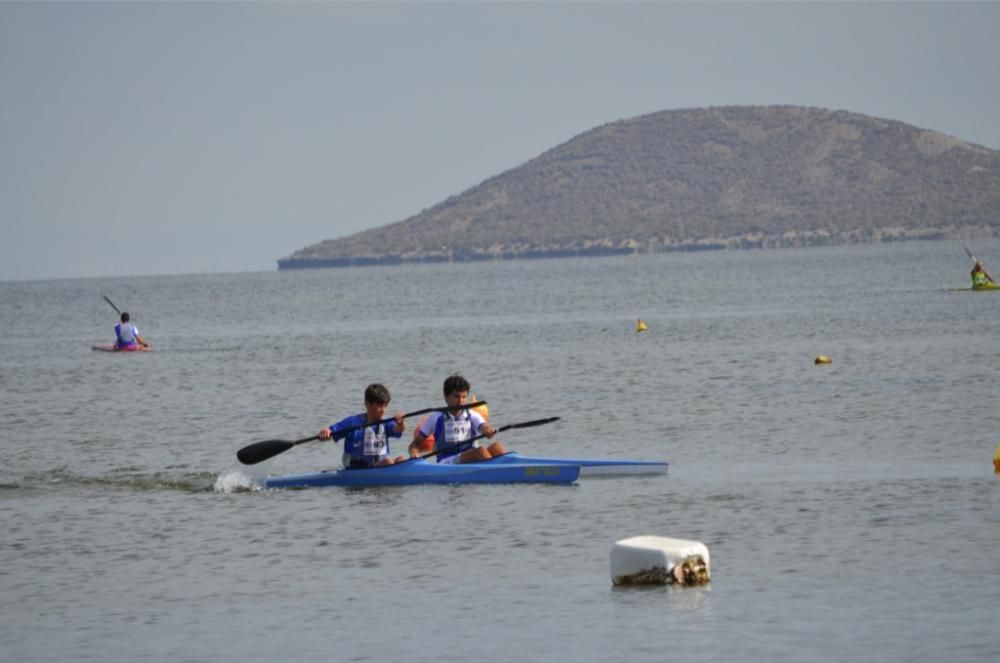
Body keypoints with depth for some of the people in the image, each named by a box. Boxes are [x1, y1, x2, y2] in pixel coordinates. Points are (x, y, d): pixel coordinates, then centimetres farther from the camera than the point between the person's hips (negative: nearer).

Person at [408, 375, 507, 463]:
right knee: (481, 451, -31)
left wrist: (488, 430, -31)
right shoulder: (436, 419, 11)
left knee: (496, 447, -26)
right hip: (447, 463, -3)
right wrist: (414, 454, -10)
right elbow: (415, 445, 13)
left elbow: (484, 427, -6)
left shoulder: (473, 416, 16)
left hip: (472, 463, 3)